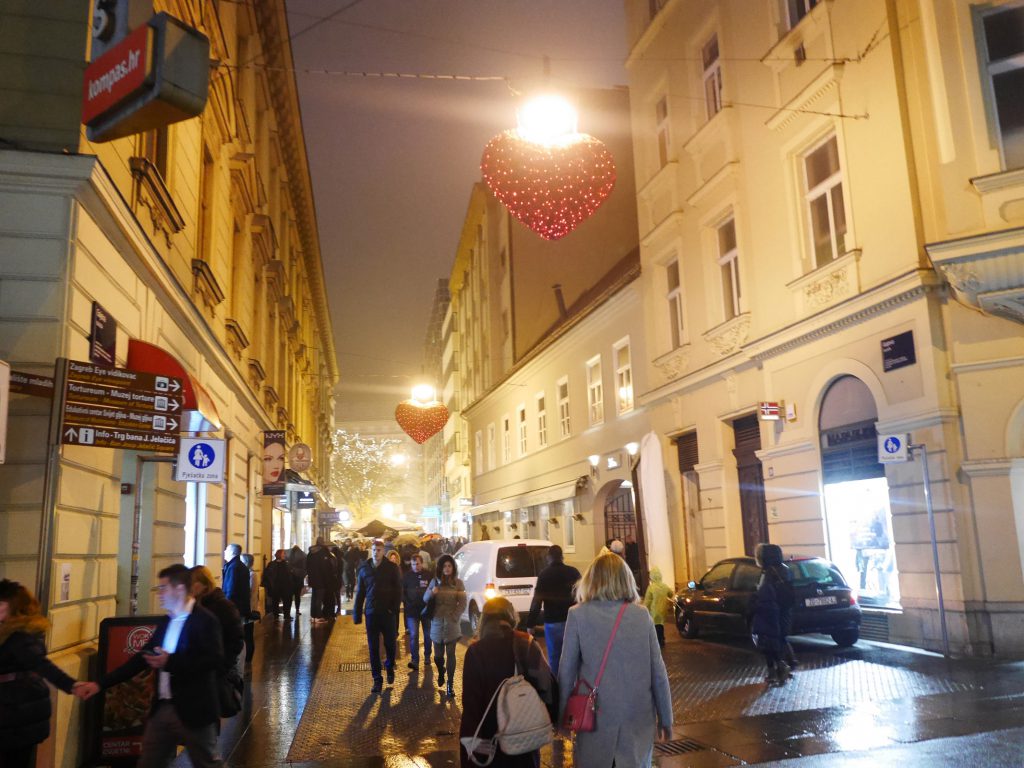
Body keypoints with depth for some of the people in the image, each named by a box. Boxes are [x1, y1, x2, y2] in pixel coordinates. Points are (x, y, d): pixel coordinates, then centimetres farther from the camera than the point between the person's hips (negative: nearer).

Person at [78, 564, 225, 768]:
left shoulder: (204, 620, -14)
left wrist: (170, 662, -24)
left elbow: (216, 660, -23)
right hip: (162, 709, 7)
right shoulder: (166, 621, 10)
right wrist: (101, 683, 8)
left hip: (194, 711, -7)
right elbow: (141, 658, 13)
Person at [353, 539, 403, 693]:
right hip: (371, 613, 1)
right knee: (373, 648, 5)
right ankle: (377, 679, 14)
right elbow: (360, 593, 6)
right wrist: (357, 614, 5)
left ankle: (390, 667, 37)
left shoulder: (392, 568, -3)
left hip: (388, 613, -1)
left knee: (390, 644, 10)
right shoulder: (364, 569, 2)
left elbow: (398, 590, -2)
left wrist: (394, 608, -12)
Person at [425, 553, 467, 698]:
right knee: (438, 655, 8)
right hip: (437, 623, 2)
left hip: (452, 624, -2)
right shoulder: (435, 581, 3)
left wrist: (454, 617, -14)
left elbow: (462, 603, -4)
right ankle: (441, 672, 40)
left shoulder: (458, 583, -2)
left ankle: (450, 685, 9)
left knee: (450, 655, 0)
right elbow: (425, 599, 4)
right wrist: (431, 593, -17)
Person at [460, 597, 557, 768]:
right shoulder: (527, 643, -7)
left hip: (490, 730, -1)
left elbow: (470, 700, -13)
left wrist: (469, 735, -9)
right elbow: (547, 683, -12)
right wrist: (548, 718, -2)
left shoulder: (475, 651, -11)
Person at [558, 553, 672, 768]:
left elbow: (566, 671, -3)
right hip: (638, 717, 1)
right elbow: (658, 672, 1)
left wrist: (562, 716, 7)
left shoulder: (578, 615, -6)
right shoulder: (641, 615, -2)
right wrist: (665, 717, 11)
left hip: (596, 717, -1)